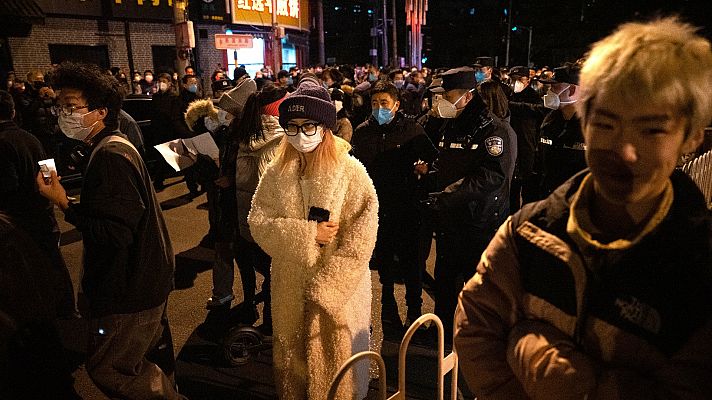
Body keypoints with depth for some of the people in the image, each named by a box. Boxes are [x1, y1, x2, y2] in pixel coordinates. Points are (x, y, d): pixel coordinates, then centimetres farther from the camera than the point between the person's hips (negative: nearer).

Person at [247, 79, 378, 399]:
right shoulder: (277, 172, 0)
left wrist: (323, 289, -18)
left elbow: (359, 241, -16)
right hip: (290, 289, 3)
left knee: (335, 359, 12)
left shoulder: (351, 172, -12)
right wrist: (308, 234, -19)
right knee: (293, 355, 20)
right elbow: (258, 223, -6)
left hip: (337, 289, -3)